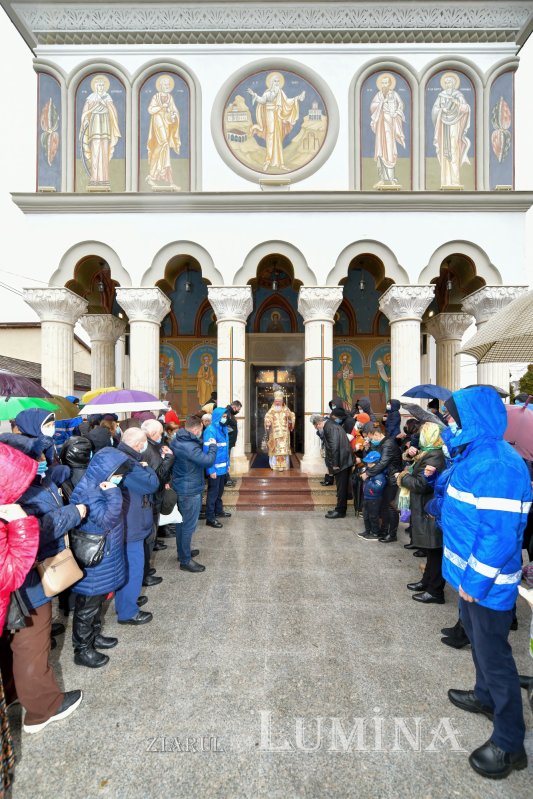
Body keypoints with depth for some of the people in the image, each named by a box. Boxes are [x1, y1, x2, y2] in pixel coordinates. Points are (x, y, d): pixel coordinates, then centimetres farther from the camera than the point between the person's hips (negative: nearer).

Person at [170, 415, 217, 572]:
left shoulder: (176, 441, 2)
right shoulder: (189, 446, -28)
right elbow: (208, 461, -28)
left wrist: (202, 444, 4)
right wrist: (213, 446, -13)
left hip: (180, 487, 10)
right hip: (191, 490, -10)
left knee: (181, 522, 22)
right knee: (188, 525, 3)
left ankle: (182, 552, 38)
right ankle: (185, 560, 15)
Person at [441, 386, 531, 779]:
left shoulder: (498, 465, -28)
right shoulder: (475, 454, 3)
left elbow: (499, 534, -29)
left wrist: (476, 582, -21)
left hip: (487, 581, -10)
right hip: (471, 572, 10)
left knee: (493, 654, 6)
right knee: (478, 638, 27)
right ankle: (485, 696, 50)